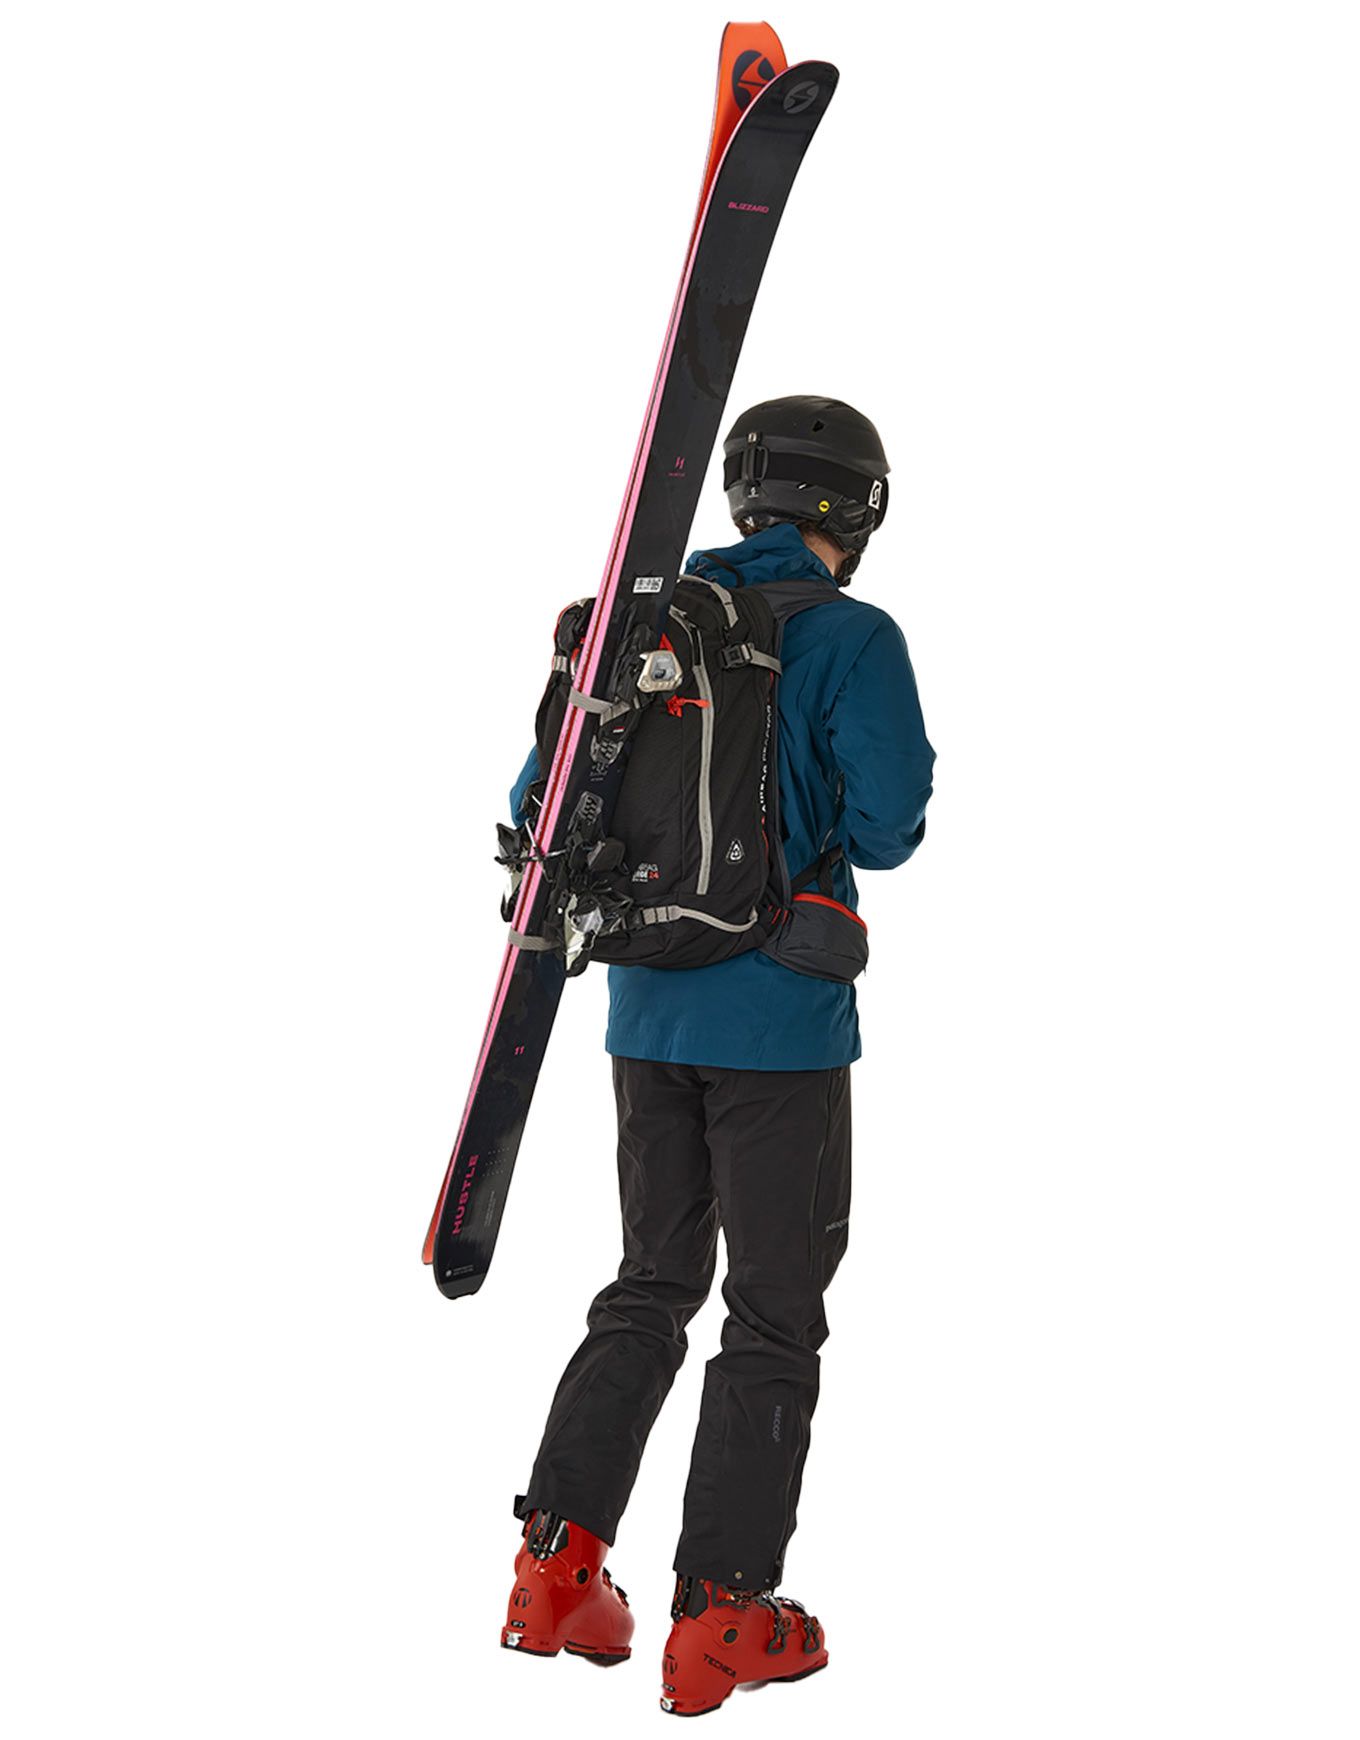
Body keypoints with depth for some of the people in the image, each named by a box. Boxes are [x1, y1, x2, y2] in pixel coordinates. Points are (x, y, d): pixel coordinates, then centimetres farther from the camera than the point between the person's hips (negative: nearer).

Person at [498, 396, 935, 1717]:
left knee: (651, 1288, 18)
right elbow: (887, 826, -16)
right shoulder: (854, 639, -11)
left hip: (649, 1010, 6)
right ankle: (720, 1617, 9)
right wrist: (822, 828, 6)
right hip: (782, 1018, -5)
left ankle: (559, 1566, 13)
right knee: (774, 1313, 6)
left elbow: (541, 800, 8)